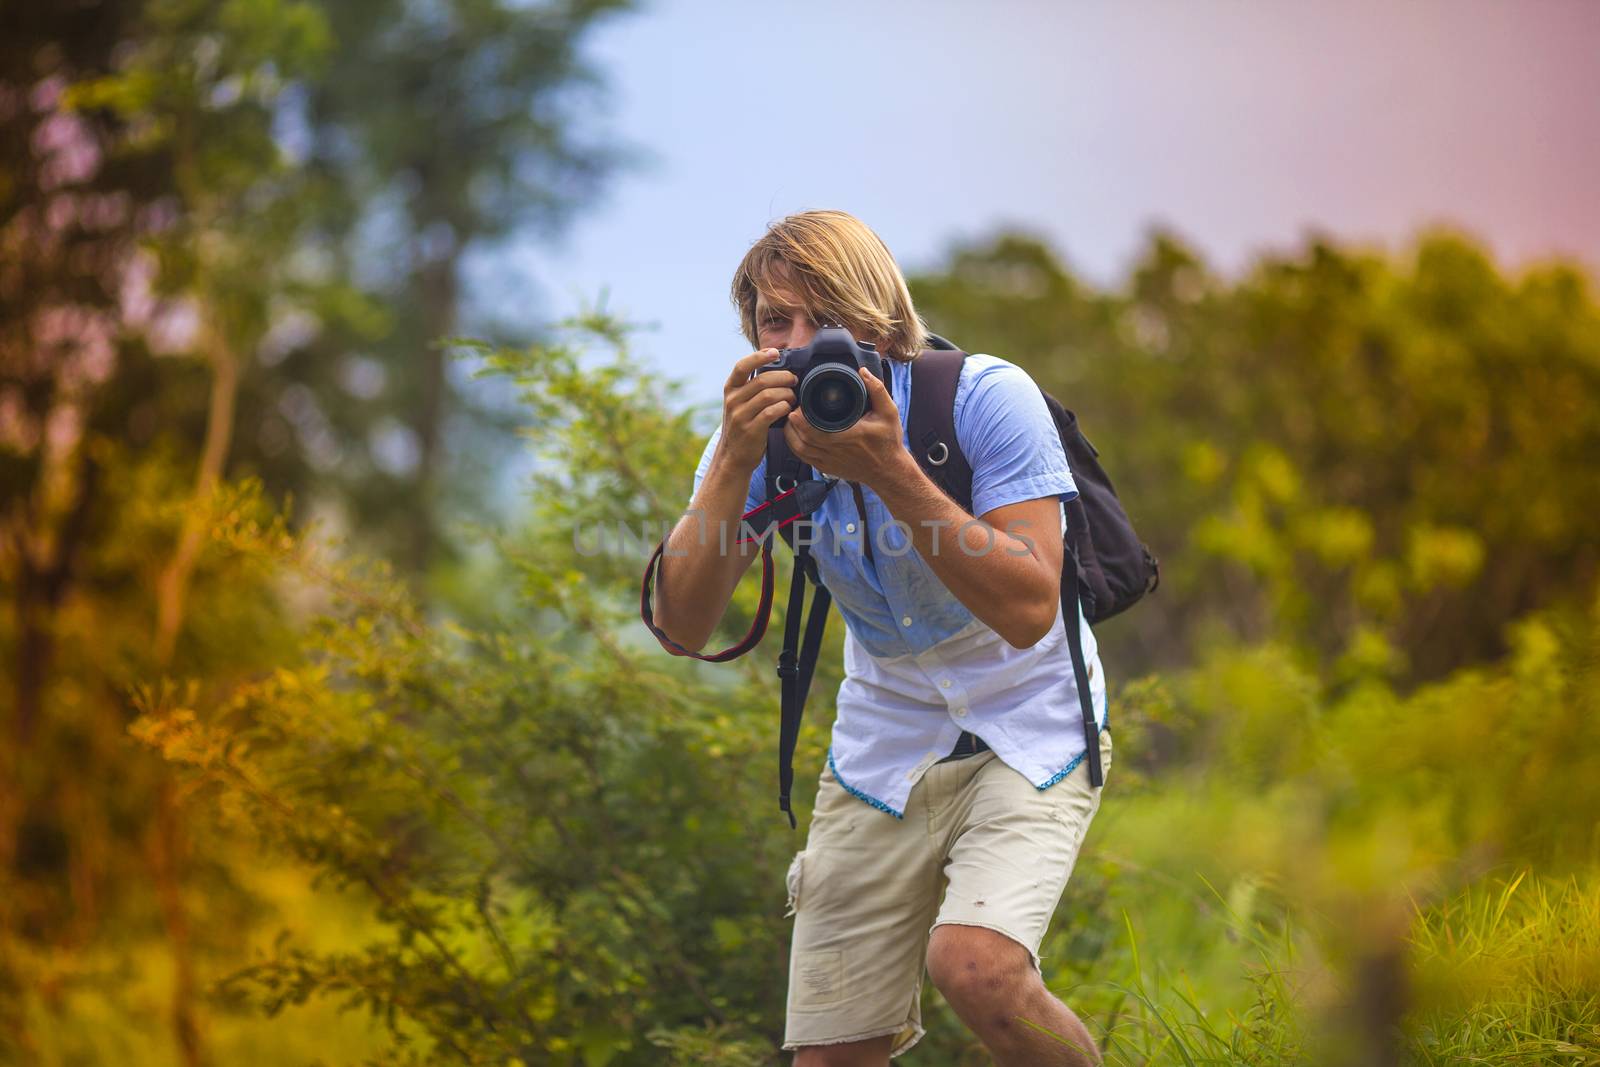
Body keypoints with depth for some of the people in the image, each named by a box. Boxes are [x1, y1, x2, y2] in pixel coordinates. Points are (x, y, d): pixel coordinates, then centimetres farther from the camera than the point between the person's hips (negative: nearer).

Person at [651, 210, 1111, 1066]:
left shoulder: (986, 397, -19)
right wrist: (733, 465, -29)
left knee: (975, 967, -29)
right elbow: (683, 627, -16)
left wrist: (891, 470, -35)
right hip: (883, 746, 4)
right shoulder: (762, 430, -7)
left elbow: (1027, 611, -27)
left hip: (1027, 737, -4)